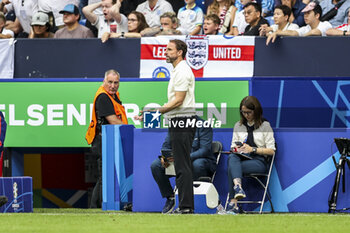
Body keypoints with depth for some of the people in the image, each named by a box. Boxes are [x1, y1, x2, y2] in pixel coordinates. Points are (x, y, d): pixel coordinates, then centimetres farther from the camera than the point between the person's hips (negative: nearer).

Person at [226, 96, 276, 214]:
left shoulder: (265, 126, 7)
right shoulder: (238, 126, 20)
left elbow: (271, 151, 1)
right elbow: (233, 146, 23)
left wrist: (253, 149, -10)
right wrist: (236, 148, -1)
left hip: (258, 161, -4)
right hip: (241, 158, 4)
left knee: (231, 168, -32)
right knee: (231, 157, -35)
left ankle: (233, 203, -41)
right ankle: (238, 186, -54)